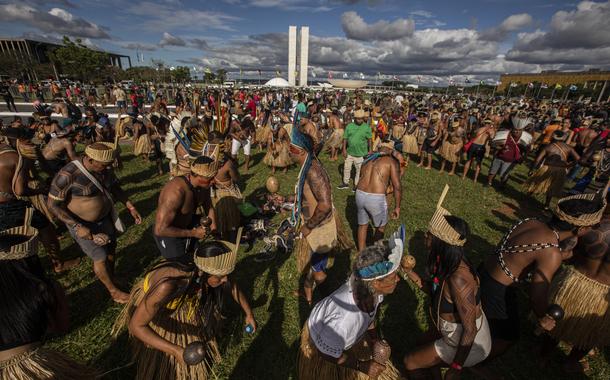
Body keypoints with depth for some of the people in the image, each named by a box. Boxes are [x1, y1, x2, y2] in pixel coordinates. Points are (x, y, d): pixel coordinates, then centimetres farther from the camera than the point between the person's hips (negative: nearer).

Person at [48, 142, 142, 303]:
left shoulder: (104, 168, -10)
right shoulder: (68, 175, -27)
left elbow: (115, 187, 6)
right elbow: (53, 205, -20)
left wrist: (130, 207, -3)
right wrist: (78, 227, -26)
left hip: (105, 219, 6)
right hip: (82, 225, -6)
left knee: (111, 250, 18)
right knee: (100, 258, 3)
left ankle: (111, 280, 43)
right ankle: (113, 291, 25)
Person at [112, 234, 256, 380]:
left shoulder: (206, 273, -30)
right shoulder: (168, 285, -47)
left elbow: (233, 286, -11)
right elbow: (136, 325, -36)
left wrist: (249, 313, -3)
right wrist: (175, 350, -43)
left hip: (184, 298, 4)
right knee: (160, 357, 15)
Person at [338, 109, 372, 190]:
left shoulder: (367, 127, -6)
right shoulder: (349, 126, -2)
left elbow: (369, 140, 1)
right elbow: (345, 138, 0)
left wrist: (369, 150, 3)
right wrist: (344, 149, -4)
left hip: (361, 154, -2)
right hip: (349, 152, 2)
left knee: (359, 170, 10)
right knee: (346, 168, 14)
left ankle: (356, 185, 28)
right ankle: (345, 183, 33)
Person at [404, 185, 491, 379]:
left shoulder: (458, 279, -37)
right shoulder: (449, 262, -13)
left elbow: (469, 330, -29)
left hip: (468, 343, -7)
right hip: (454, 329, 7)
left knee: (410, 362, 6)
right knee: (423, 347, 24)